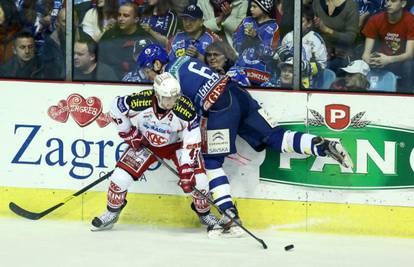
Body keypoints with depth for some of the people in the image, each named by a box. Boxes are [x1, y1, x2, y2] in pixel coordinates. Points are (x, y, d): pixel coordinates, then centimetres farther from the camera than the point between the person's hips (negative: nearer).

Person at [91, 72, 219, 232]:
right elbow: (117, 107, -11)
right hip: (146, 143, 1)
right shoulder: (142, 101, -32)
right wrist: (129, 134, -8)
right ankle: (111, 214, 16)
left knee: (198, 180, -15)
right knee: (121, 175, -10)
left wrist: (186, 172, -30)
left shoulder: (186, 110, -33)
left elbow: (191, 144, -26)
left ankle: (204, 214, 16)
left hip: (176, 144, -1)